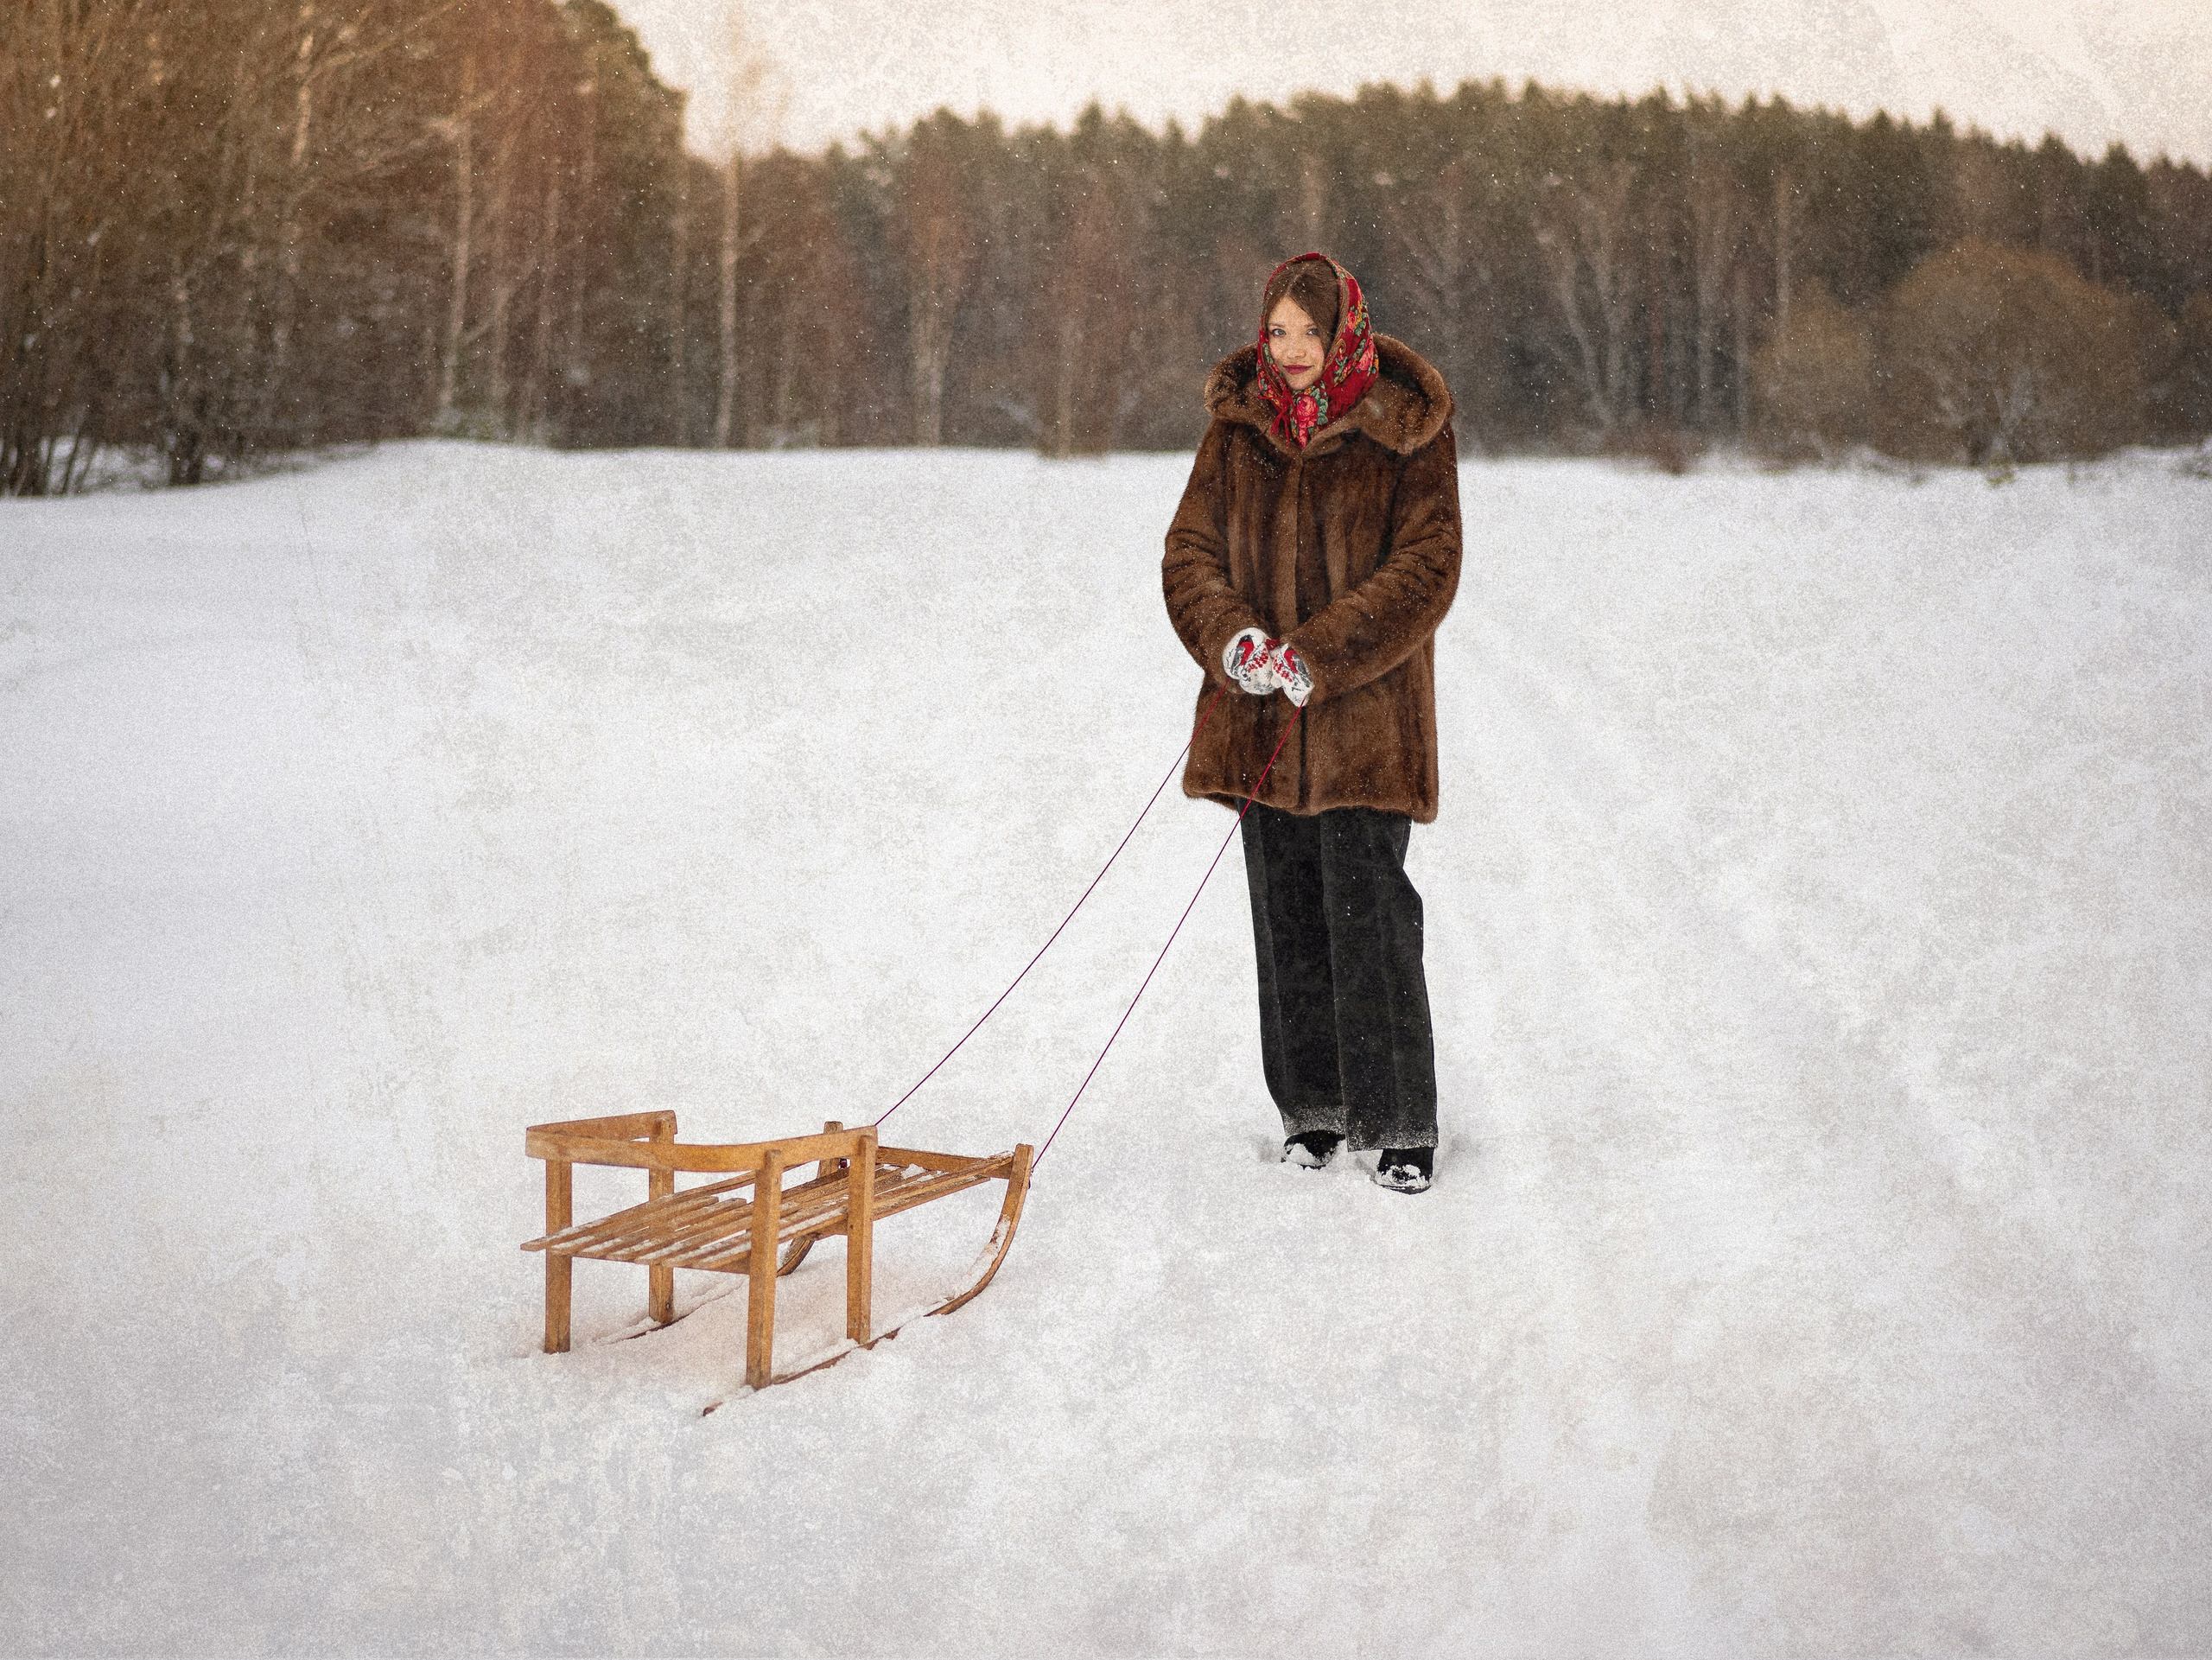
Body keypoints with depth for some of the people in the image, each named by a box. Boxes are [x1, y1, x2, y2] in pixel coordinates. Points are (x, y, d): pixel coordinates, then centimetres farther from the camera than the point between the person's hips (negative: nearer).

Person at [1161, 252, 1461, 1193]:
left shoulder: (1405, 431, -5)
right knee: (1287, 918, 9)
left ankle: (1402, 1124, 4)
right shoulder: (1237, 425, 7)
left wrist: (1318, 656, -19)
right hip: (1260, 716, 4)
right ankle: (1314, 1108, 21)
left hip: (1365, 711, -4)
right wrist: (1233, 639, -15)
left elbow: (1426, 569, -11)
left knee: (1369, 914, -6)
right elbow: (1189, 550, 5)